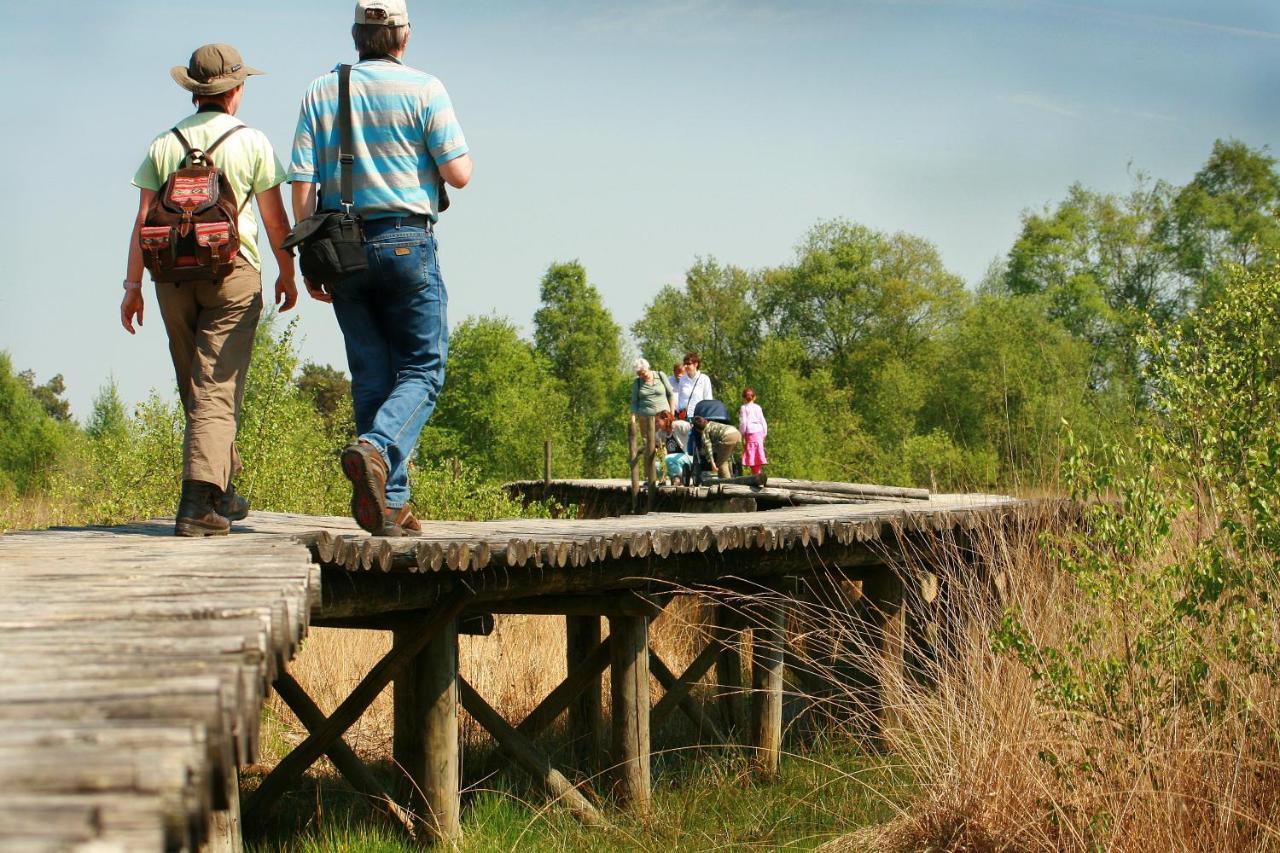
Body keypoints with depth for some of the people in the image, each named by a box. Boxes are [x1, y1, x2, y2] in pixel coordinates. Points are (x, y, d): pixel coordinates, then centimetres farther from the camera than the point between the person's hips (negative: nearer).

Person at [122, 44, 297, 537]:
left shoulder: (164, 145, 7)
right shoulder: (251, 143, 0)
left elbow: (143, 221, 4)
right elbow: (275, 220, 2)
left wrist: (133, 285, 9)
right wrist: (287, 273, 15)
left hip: (174, 275, 3)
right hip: (233, 273, -3)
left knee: (195, 390, 15)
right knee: (217, 389, -7)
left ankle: (222, 493, 25)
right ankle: (200, 500, -20)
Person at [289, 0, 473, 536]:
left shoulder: (320, 93, 7)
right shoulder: (422, 89, -3)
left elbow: (302, 184, 2)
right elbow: (458, 174, -8)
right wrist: (460, 154, 15)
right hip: (406, 242, -4)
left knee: (371, 377, 8)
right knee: (422, 370, 2)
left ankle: (390, 503, 5)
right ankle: (375, 450, -25)